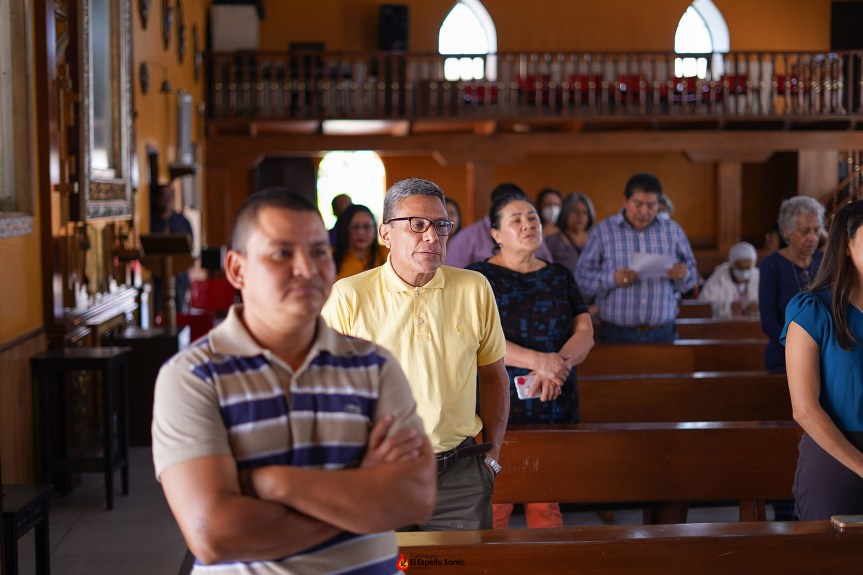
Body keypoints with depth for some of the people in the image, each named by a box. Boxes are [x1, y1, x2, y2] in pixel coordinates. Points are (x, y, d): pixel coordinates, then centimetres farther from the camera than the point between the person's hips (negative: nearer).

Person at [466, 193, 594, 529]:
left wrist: (559, 365, -15)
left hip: (556, 407, 4)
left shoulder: (560, 277, 13)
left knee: (546, 505, 7)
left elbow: (585, 333, 6)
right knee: (494, 505, -5)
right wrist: (539, 361, -20)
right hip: (497, 410, -4)